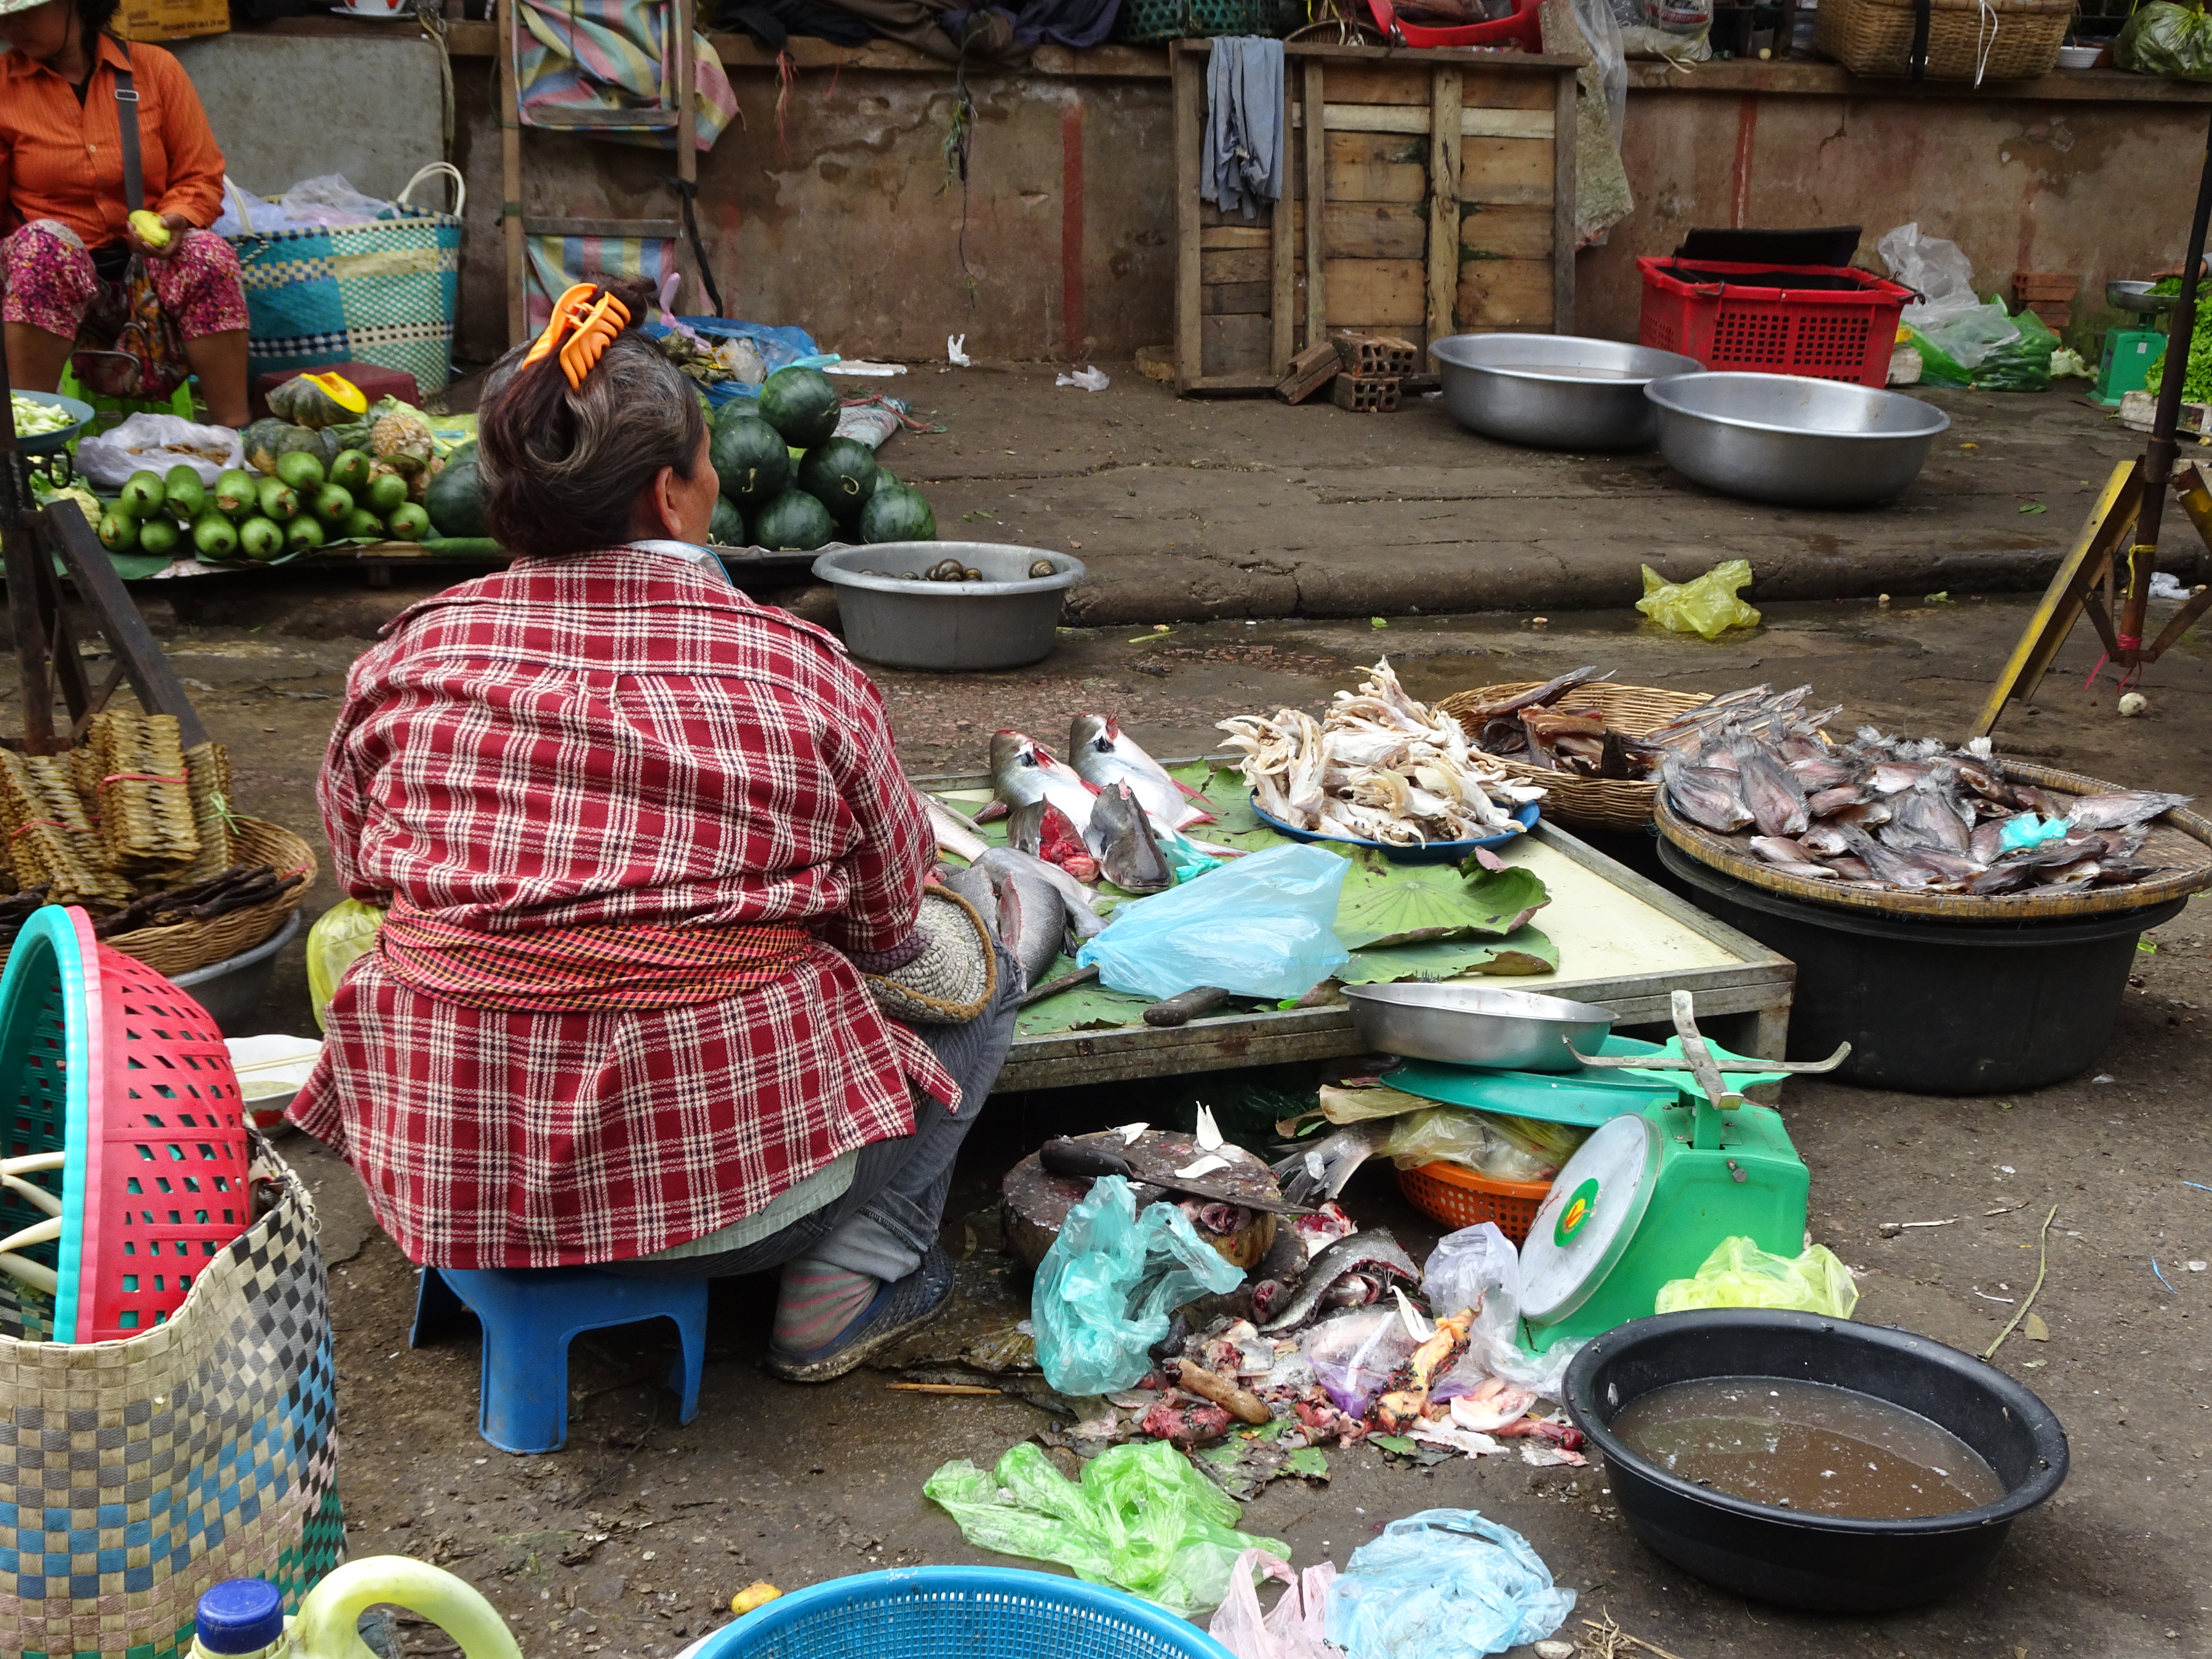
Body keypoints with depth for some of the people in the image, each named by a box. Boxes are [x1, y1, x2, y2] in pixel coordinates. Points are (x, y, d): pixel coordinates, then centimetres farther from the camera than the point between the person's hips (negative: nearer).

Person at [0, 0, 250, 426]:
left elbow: (202, 178, 5)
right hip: (53, 276, 0)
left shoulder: (154, 68, 4)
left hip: (151, 271, 1)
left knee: (207, 252, -31)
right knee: (45, 241, -34)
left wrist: (176, 220, -16)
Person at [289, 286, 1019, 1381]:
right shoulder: (799, 673, -10)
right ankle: (849, 1279, 12)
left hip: (440, 1165, 4)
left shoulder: (405, 662, -3)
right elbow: (889, 926, 2)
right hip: (733, 1169, -3)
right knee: (974, 968, 20)